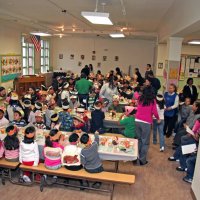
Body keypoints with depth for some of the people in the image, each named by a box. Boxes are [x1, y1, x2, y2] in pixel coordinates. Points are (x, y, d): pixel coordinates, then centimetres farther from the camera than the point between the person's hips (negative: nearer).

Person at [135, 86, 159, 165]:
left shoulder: (140, 99, 7)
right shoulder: (152, 101, -2)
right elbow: (154, 112, -4)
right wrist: (158, 118, 13)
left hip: (137, 121, 4)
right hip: (146, 122, -4)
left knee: (138, 140, 16)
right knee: (145, 142, 5)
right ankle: (142, 160, 8)